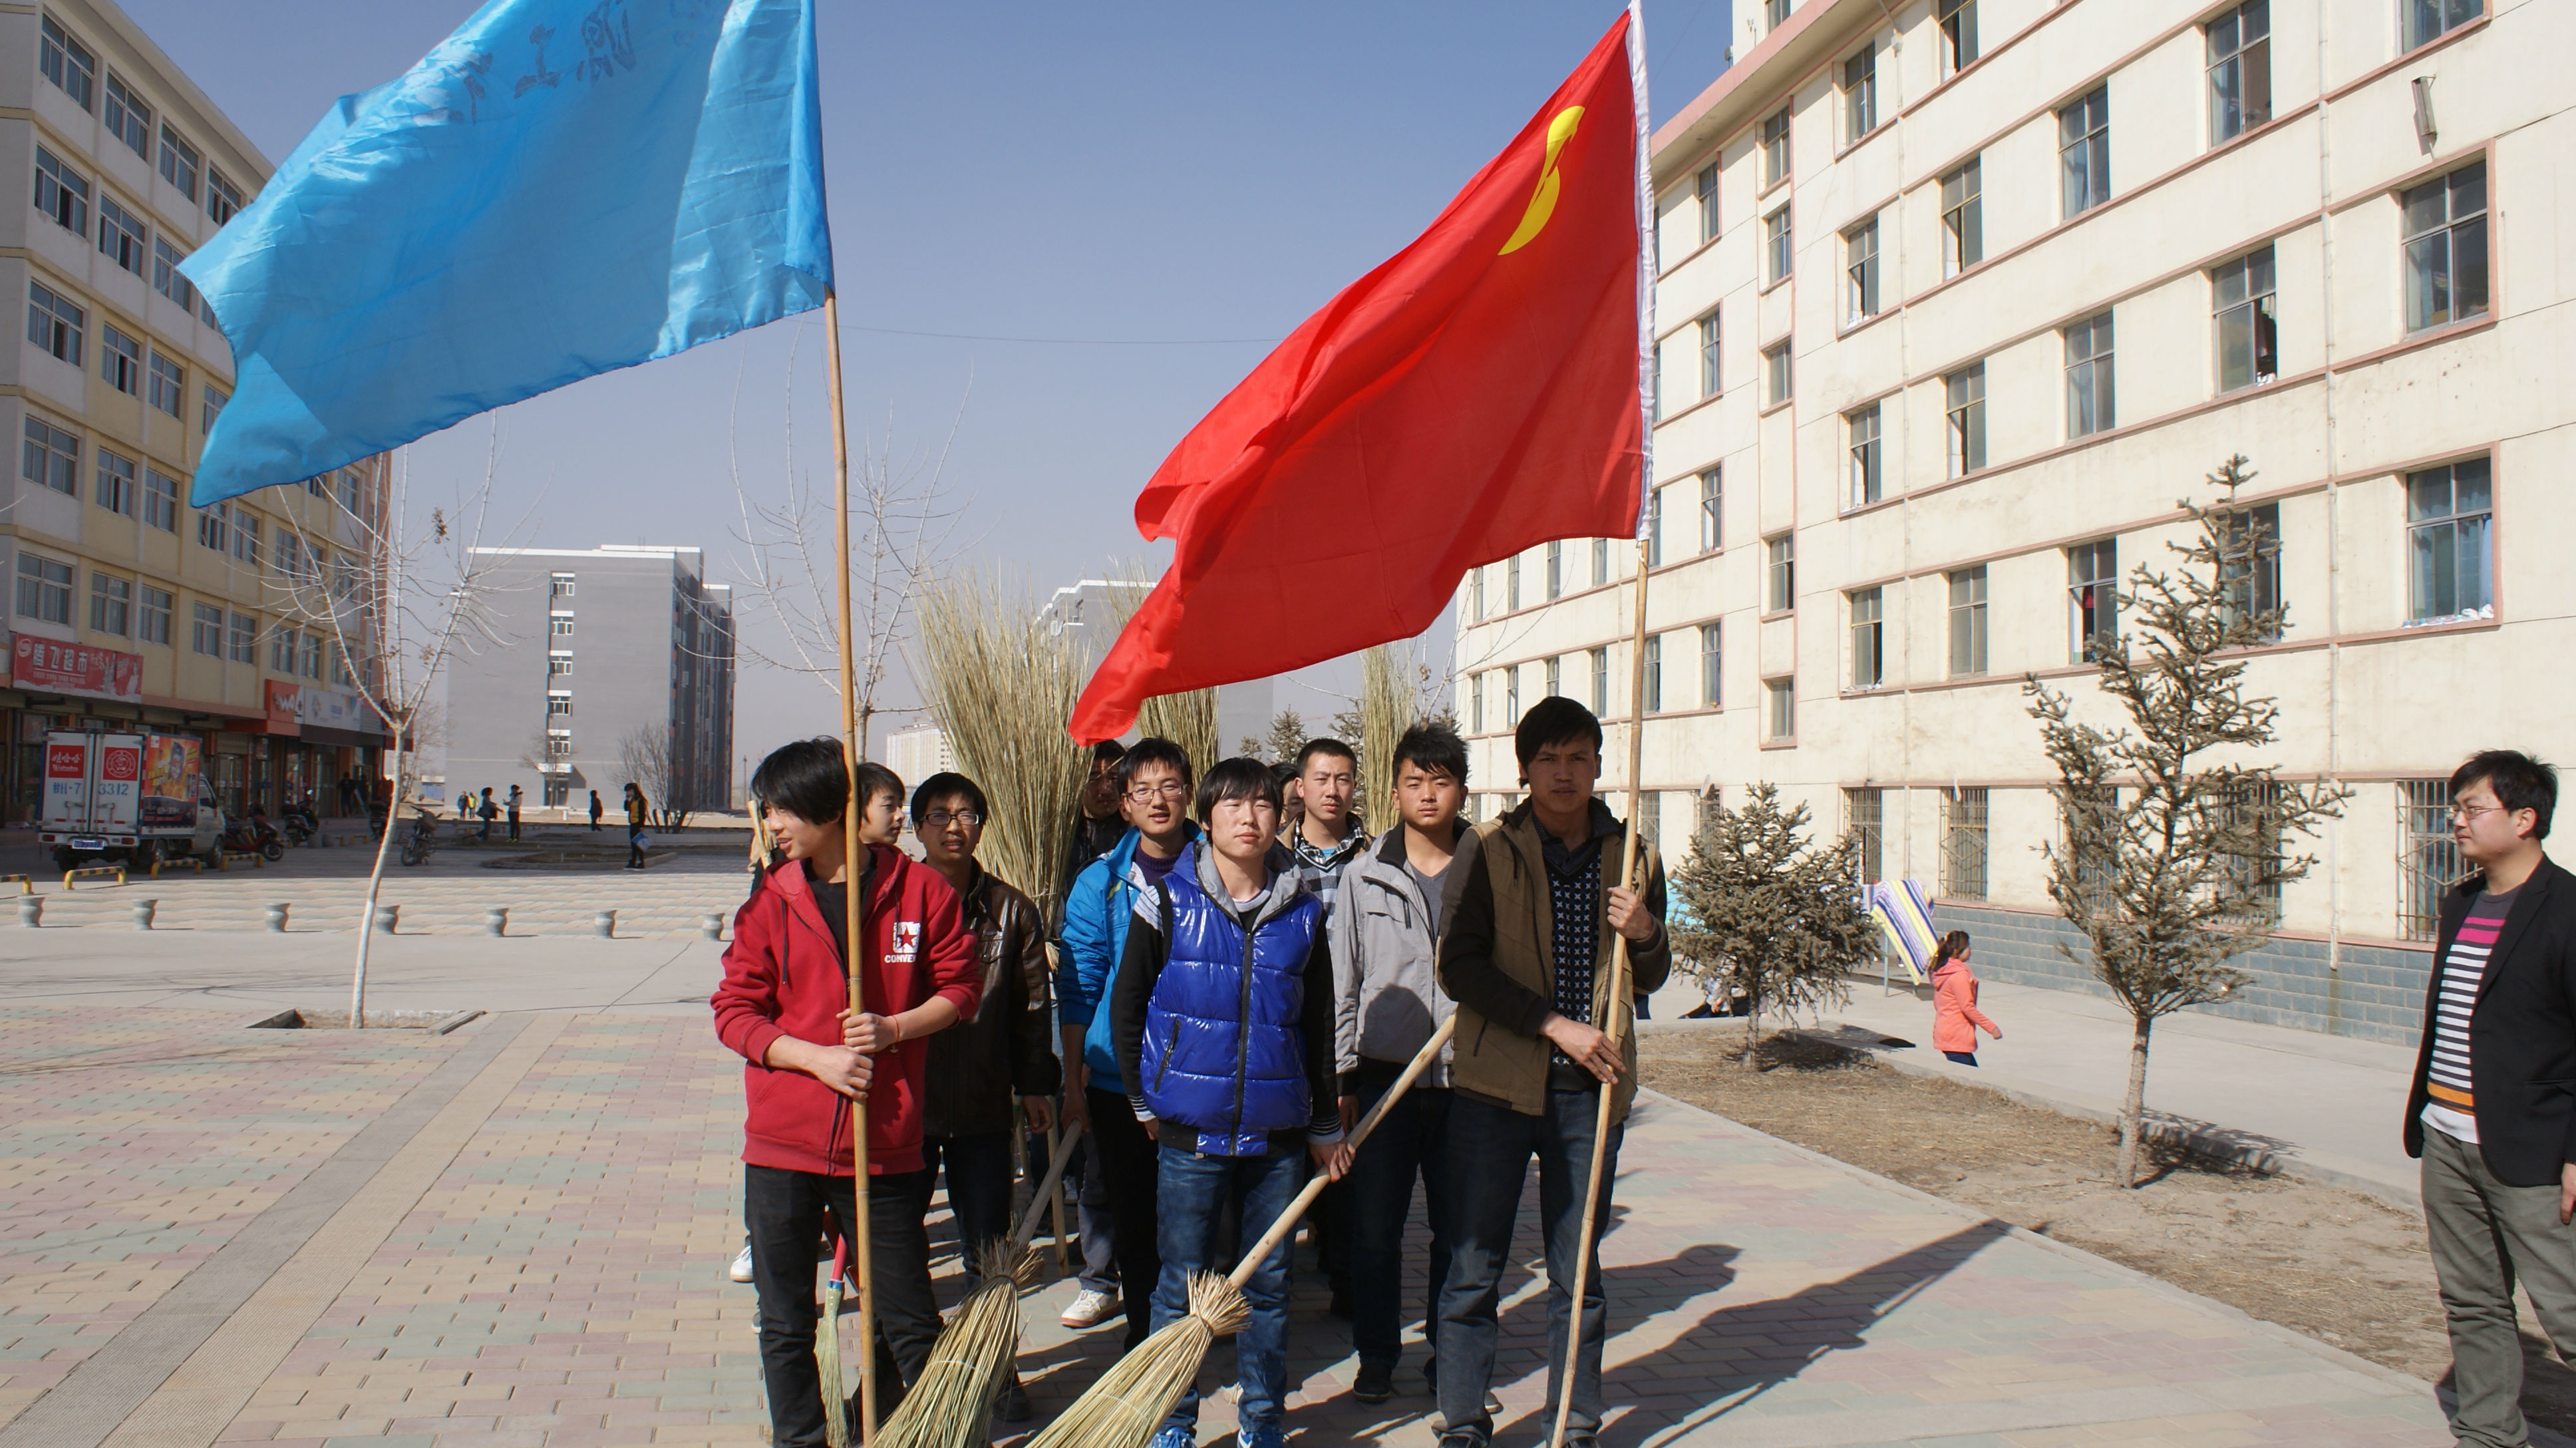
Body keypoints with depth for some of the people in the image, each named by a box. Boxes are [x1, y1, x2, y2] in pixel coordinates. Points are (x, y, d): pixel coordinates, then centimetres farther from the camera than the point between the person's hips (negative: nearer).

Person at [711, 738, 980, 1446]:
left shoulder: (920, 889, -3)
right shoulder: (770, 901, 2)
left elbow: (960, 988, 4)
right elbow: (735, 1011, 1)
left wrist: (894, 1029, -13)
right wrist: (817, 1057, -13)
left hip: (884, 1142, -2)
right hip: (782, 1144, 2)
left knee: (909, 1318, 8)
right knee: (785, 1323, 11)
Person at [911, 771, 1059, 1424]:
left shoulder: (1011, 911, 3)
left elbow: (1033, 1005, 8)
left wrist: (1036, 1084, 5)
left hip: (985, 1107, 1)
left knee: (989, 1248, 10)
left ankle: (998, 1373, 26)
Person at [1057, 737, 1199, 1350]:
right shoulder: (1100, 883, 1)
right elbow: (1078, 989, 3)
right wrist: (1073, 1081, 0)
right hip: (1119, 1079, 1)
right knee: (1133, 1216, 10)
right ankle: (1143, 1331, 27)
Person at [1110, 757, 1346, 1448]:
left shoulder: (1303, 911, 3)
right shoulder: (1168, 901, -3)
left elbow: (1320, 1024, 11)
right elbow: (1126, 1003, 4)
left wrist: (1326, 1125, 13)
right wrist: (1144, 1103, 4)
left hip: (1278, 1134, 2)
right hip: (1189, 1132, -2)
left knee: (1269, 1283, 11)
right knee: (1182, 1284, 6)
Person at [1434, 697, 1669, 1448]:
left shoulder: (1631, 855, 7)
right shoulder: (1487, 849, -2)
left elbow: (1651, 977, 16)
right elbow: (1459, 965, -8)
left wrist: (1645, 933, -7)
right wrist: (1556, 1025, -15)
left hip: (1591, 1089, 2)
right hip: (1497, 1083, -2)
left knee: (1579, 1273, 11)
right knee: (1474, 1267, 4)